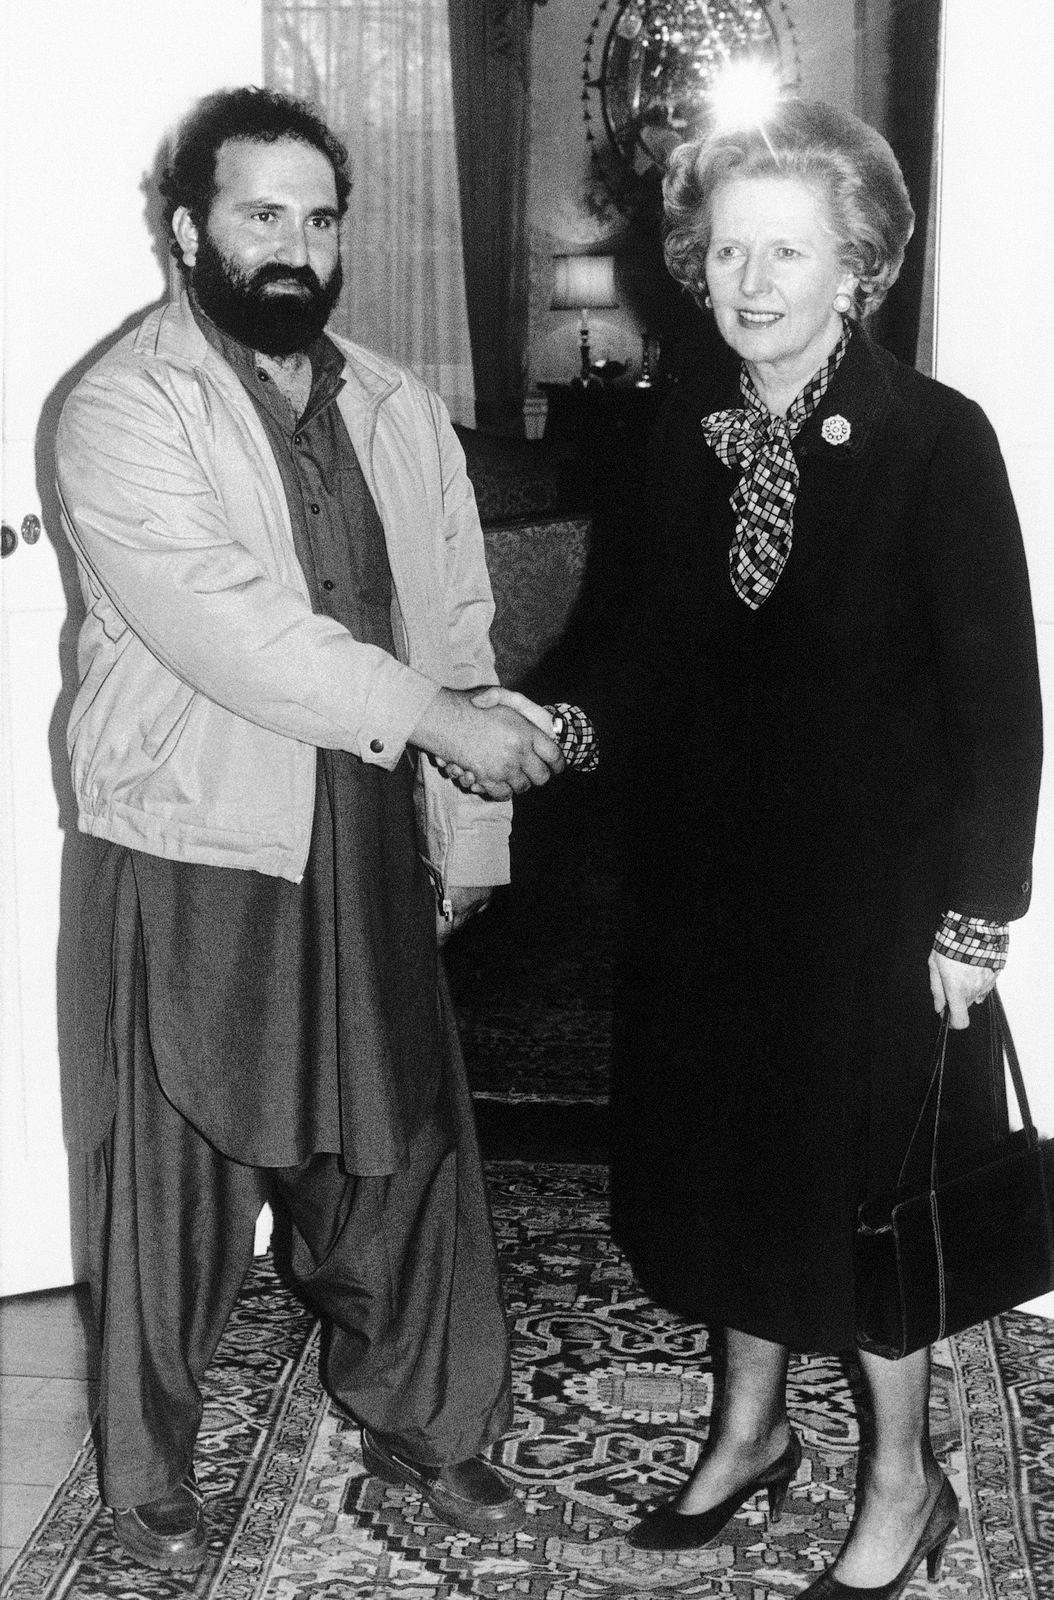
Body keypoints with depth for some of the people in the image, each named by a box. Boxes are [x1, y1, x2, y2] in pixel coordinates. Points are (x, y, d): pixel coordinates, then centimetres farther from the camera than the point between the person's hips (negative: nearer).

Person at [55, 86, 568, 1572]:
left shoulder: (400, 411, 9)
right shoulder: (125, 409, -10)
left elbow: (455, 630, 9)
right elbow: (225, 624, -22)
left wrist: (468, 832, 5)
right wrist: (430, 718, -23)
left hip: (372, 846, 5)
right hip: (195, 853, -4)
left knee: (402, 1143, 13)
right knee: (178, 1170, 9)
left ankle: (418, 1414, 34)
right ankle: (150, 1464, 29)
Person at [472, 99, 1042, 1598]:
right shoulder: (689, 426, 1)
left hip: (873, 881, -5)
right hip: (712, 865, 5)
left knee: (863, 1165, 7)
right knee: (724, 1148, 17)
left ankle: (903, 1477, 30)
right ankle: (751, 1425, 39)